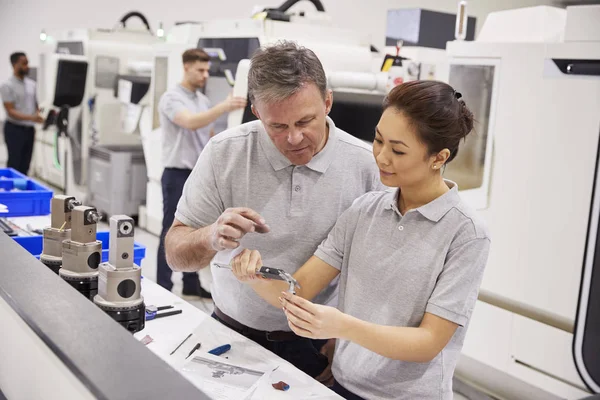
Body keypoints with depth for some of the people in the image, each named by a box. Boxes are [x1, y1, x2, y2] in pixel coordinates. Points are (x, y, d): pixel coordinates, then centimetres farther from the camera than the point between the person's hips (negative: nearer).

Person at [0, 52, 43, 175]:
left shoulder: (31, 84, 10)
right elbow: (11, 111, -15)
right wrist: (31, 118, -28)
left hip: (29, 129, 6)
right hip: (14, 129, -6)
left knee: (25, 165, 10)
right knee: (14, 164, -3)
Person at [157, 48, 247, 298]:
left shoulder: (204, 101, 13)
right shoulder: (172, 98, -12)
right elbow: (191, 123, -31)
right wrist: (224, 107, -43)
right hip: (177, 175, -7)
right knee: (171, 233, -2)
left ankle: (191, 284, 23)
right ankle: (163, 288, 7)